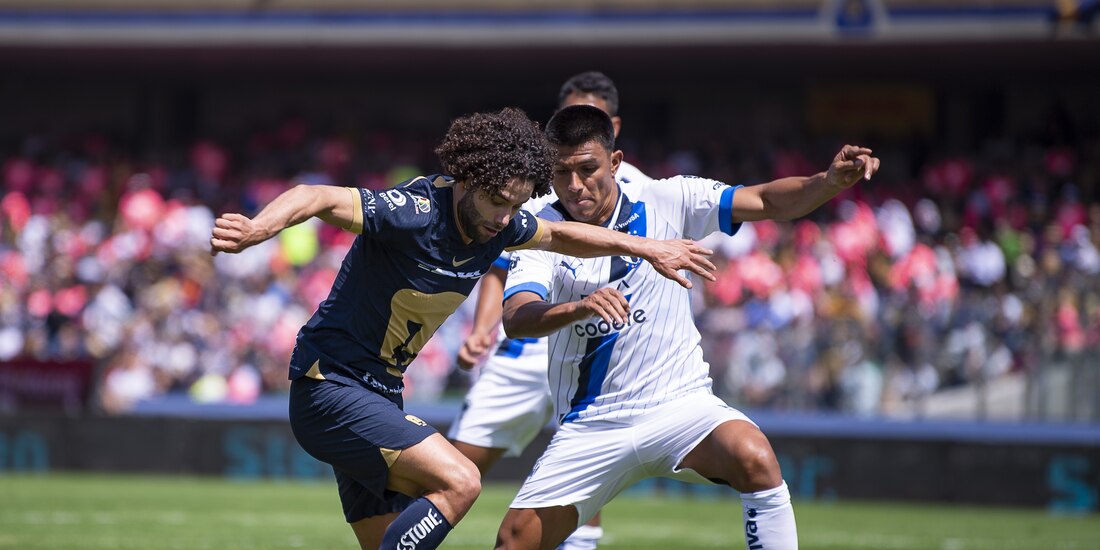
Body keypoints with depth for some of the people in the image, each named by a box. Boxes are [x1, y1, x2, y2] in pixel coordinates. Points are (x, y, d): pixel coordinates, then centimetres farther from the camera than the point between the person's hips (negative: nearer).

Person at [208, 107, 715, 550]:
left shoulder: (498, 224, 2)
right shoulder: (415, 213, -23)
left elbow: (559, 236, 24)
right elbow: (317, 198, -35)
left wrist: (645, 248, 23)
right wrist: (254, 229, -53)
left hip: (379, 396, 9)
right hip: (330, 385, -9)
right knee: (458, 481, -22)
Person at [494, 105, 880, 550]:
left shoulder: (665, 202, -3)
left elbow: (770, 202, -6)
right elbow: (516, 319, -22)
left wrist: (830, 181, -25)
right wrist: (578, 307, -43)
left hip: (679, 402, -1)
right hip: (589, 426, 1)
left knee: (755, 459, -31)